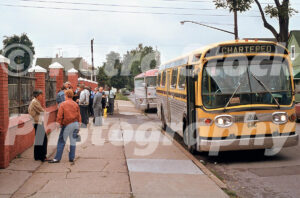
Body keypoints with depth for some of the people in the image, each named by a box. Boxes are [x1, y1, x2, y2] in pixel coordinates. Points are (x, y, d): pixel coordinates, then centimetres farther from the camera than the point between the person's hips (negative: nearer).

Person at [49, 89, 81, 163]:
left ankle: (57, 158, 3)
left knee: (61, 142, 2)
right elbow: (79, 115, 8)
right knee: (73, 141, 10)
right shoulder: (76, 104, 6)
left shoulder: (63, 104, -6)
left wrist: (59, 124, 0)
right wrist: (78, 125, 14)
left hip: (67, 125, -4)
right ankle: (72, 158, 14)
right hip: (75, 124, 4)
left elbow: (59, 116, -8)